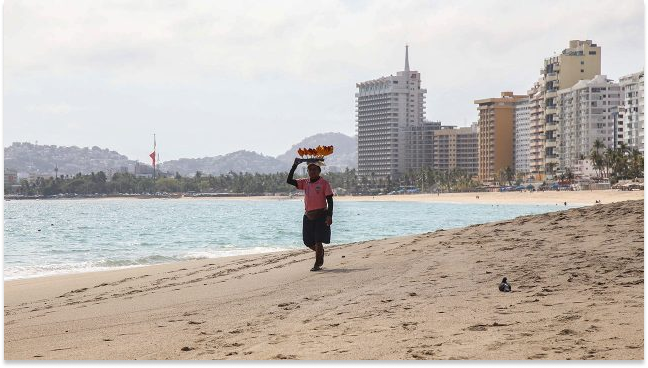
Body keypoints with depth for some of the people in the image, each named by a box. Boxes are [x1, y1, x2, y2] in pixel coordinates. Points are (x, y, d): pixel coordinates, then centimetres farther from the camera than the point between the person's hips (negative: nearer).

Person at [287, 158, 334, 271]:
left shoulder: (324, 183, -4)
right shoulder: (305, 182, 9)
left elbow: (330, 200, -7)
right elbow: (289, 181, 2)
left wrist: (329, 216, -16)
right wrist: (294, 166, -4)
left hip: (321, 215, -5)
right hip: (308, 216, 5)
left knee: (318, 241, -9)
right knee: (308, 242, 8)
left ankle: (317, 264, 1)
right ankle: (320, 252, 37)